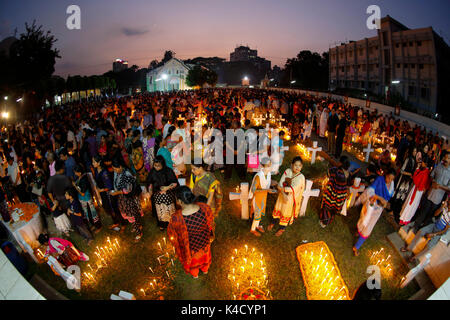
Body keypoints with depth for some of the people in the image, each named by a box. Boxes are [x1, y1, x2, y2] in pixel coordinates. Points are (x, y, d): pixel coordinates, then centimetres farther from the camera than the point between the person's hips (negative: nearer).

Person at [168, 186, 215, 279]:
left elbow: (172, 234, -19)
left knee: (191, 258, 34)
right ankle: (205, 269, 67)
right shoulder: (205, 208, -33)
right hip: (204, 241, 2)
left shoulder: (176, 218, -41)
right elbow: (211, 224, -12)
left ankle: (194, 274, 65)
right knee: (204, 254, 37)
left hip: (189, 245, -2)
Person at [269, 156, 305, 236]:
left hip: (291, 198, -3)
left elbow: (292, 189, -29)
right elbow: (280, 184, -18)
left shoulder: (301, 177, -25)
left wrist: (280, 188, -21)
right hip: (282, 195, 3)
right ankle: (273, 223, 49)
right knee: (277, 209, 21)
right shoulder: (287, 171, -14)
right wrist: (284, 194, -30)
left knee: (286, 213, 16)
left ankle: (282, 228, 43)